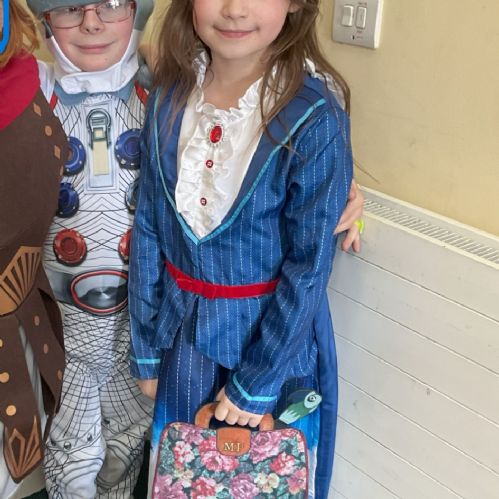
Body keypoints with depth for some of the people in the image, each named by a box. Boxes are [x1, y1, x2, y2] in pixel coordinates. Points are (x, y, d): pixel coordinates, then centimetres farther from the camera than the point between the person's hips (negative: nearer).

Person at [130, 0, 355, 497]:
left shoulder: (315, 117, -21)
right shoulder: (168, 96, -7)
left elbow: (309, 265, -16)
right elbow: (148, 228, -1)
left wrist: (256, 382, -11)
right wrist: (145, 348, 3)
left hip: (274, 329, -3)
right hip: (182, 326, 4)